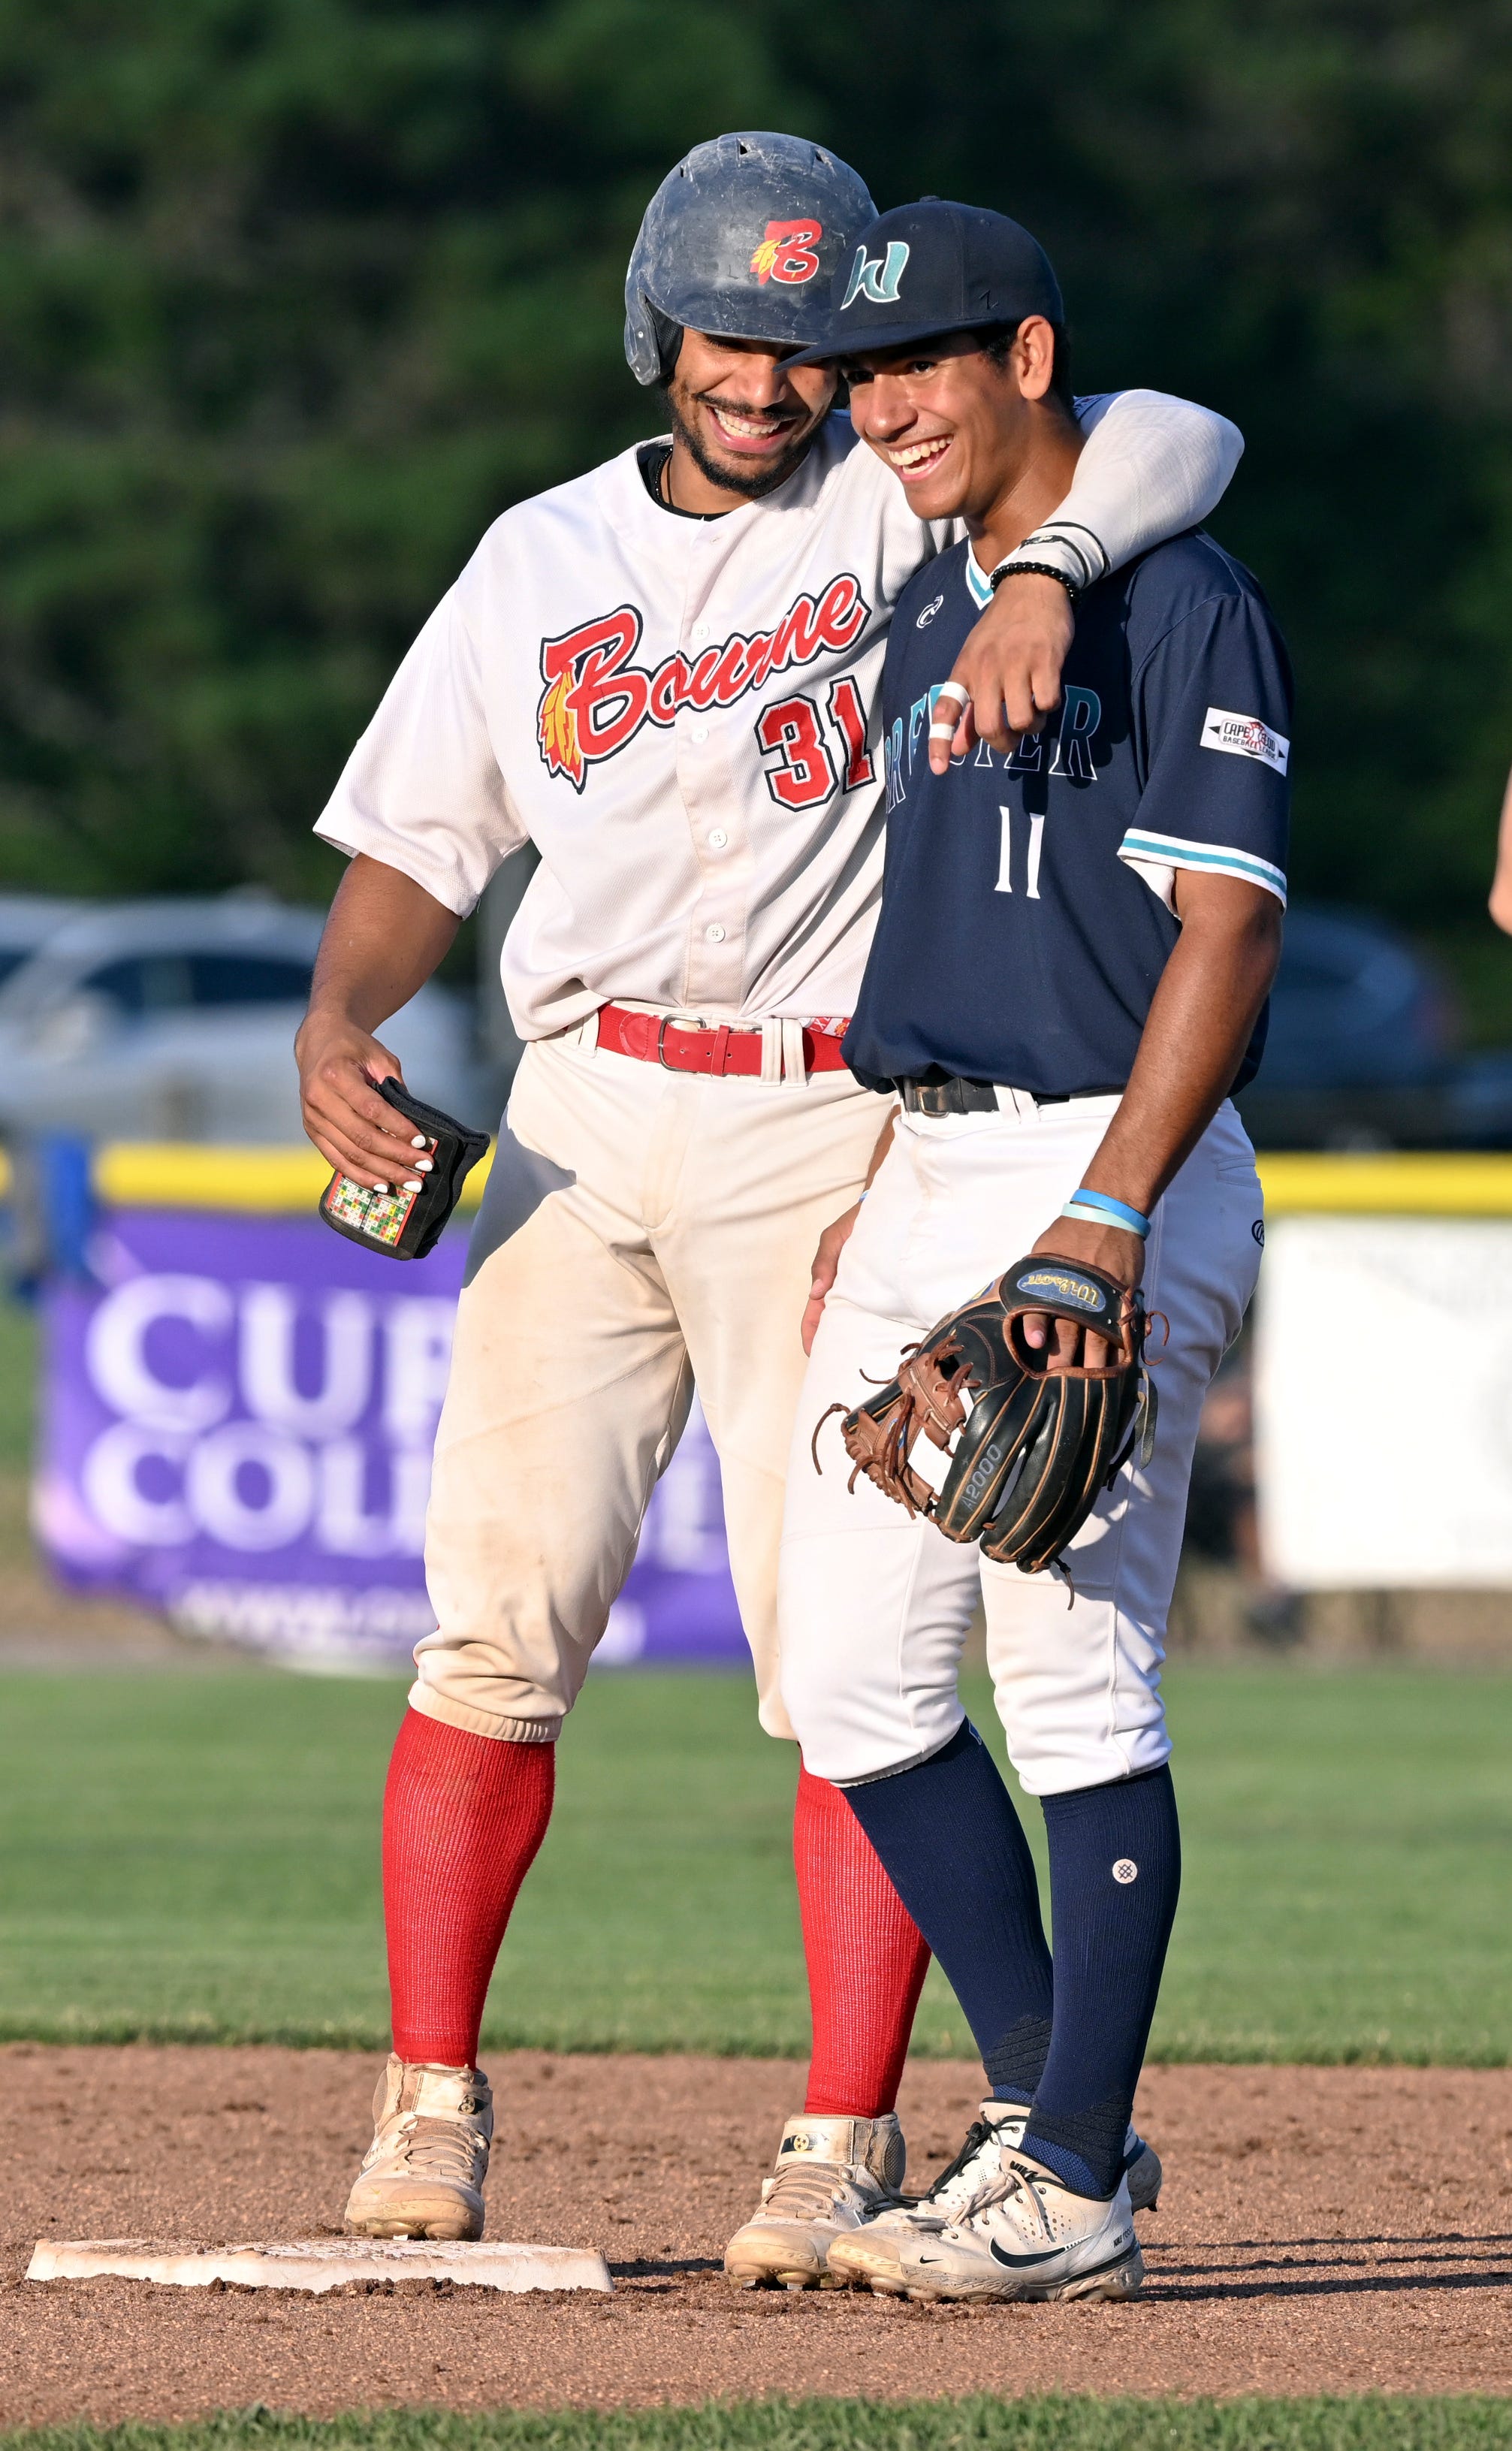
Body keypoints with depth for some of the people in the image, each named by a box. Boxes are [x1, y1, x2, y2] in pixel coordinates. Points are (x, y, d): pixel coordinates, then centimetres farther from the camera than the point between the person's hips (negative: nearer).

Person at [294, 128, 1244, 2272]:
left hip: (838, 1138, -3)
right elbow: (418, 849, 15)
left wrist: (1039, 574, -32)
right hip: (587, 1125, 3)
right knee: (501, 1615, -4)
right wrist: (337, 1026, -5)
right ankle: (431, 2105, 3)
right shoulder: (541, 563, 13)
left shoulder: (899, 503, 1)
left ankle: (850, 2147, -3)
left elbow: (1180, 441, -13)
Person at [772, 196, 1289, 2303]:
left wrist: (1108, 1215, -25)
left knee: (1076, 1674, -9)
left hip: (1107, 1173, -9)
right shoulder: (931, 614, 17)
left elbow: (1224, 928, -17)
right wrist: (875, 1201, 17)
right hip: (927, 1178, 9)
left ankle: (1074, 2190, -5)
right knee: (853, 1674, 6)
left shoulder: (1179, 605, -10)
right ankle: (1040, 2112, 16)